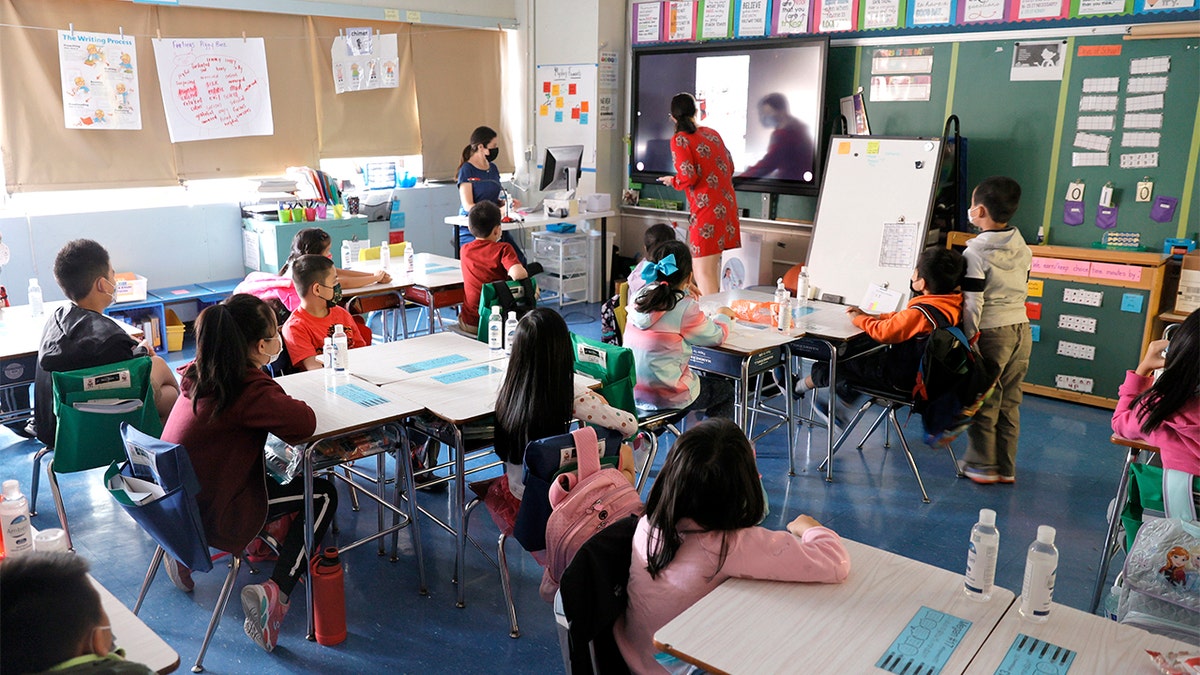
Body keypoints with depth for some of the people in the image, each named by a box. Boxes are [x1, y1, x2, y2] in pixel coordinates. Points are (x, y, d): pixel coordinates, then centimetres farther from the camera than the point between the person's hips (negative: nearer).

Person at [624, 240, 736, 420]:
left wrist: (683, 293, 28)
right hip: (666, 397, -7)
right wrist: (722, 316, 15)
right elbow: (716, 336, -5)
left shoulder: (640, 297, -3)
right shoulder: (686, 308, -19)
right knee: (726, 389, 19)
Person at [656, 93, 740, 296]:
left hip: (707, 209, -8)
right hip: (727, 203, 8)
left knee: (703, 272, -6)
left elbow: (688, 178, -15)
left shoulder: (679, 140, -7)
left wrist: (672, 181, 5)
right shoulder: (712, 133, 13)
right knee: (713, 264, 18)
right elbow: (729, 167, 16)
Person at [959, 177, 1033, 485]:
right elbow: (1023, 290, 14)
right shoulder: (1023, 249, 7)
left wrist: (968, 338, -10)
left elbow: (972, 303, -16)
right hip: (1021, 329, 7)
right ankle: (1006, 467, 21)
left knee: (982, 402, 5)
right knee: (1010, 402, 13)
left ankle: (982, 465, 13)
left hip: (991, 333, -7)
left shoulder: (975, 253, -15)